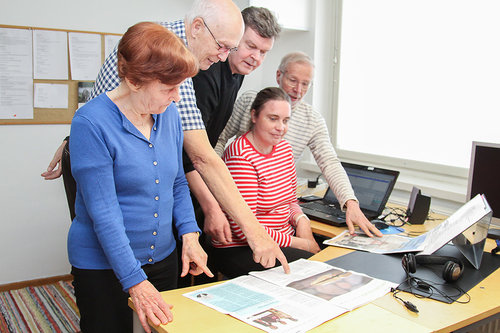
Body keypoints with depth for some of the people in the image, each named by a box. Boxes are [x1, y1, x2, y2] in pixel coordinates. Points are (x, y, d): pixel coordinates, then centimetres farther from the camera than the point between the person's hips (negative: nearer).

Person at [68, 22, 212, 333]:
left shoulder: (169, 114, -2)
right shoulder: (91, 122, -20)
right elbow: (103, 211, -22)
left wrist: (189, 235, -5)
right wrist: (136, 282, -24)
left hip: (163, 258, 6)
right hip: (104, 267, -6)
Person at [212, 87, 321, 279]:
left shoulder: (284, 148, 8)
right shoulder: (240, 156, -19)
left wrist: (301, 219, -4)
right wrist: (299, 244, -17)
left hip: (284, 237, 8)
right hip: (239, 249, -8)